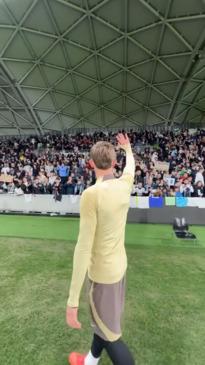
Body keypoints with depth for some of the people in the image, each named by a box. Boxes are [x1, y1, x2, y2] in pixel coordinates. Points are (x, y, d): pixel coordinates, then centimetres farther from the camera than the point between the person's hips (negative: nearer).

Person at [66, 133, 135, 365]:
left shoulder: (92, 194, -28)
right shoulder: (124, 185, -8)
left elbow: (84, 248, -28)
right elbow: (131, 167, 17)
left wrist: (72, 300, -20)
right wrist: (127, 149, 37)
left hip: (103, 270, -7)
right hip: (119, 264, 8)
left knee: (109, 334, 14)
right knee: (102, 319, 28)